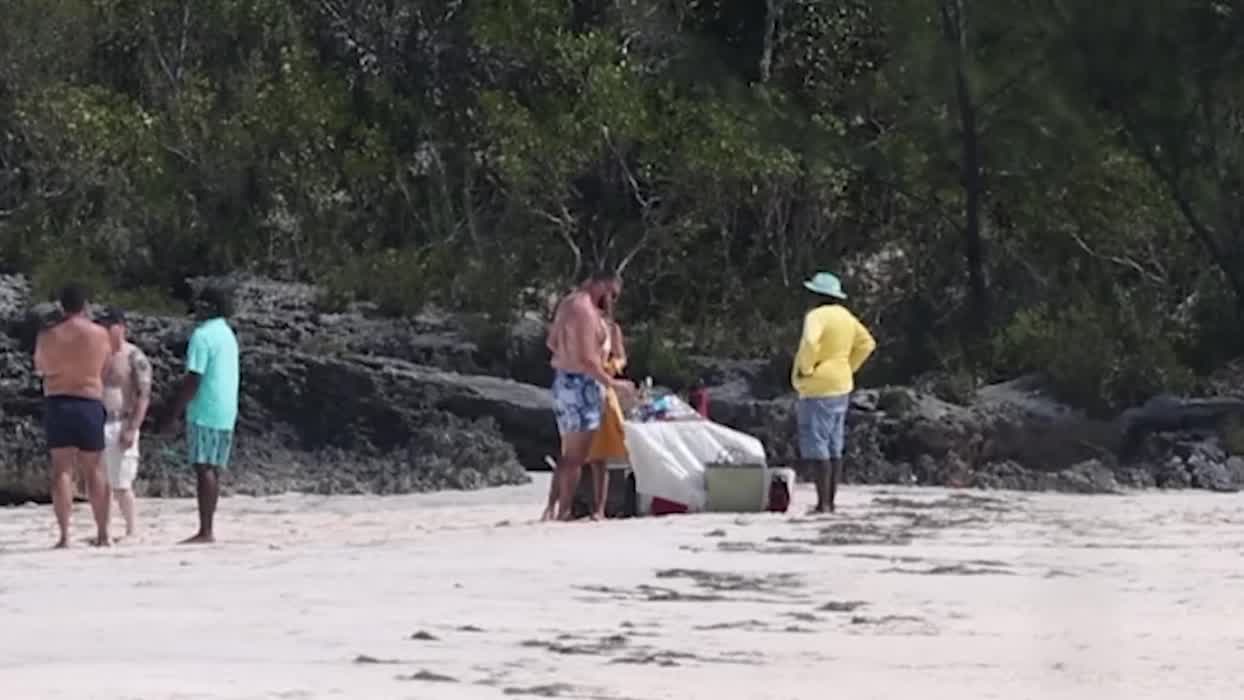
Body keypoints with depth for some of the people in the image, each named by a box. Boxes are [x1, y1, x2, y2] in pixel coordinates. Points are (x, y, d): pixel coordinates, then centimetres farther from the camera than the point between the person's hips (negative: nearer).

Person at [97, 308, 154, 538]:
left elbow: (144, 395, -10)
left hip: (120, 425, -6)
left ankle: (131, 531, 2)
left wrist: (132, 428, -19)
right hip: (97, 424, 6)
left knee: (121, 484, -6)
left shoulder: (135, 358, -5)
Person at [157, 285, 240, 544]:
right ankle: (208, 529, 11)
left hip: (205, 412, -9)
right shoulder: (227, 334, 17)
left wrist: (172, 414, -14)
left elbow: (192, 380, -17)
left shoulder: (203, 335, -12)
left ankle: (205, 531, -14)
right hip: (226, 413, 9)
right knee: (212, 470, 10)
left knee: (204, 469, -10)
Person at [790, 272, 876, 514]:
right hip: (840, 387, 9)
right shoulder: (845, 316, 10)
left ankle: (823, 503, -11)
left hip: (818, 387, -9)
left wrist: (805, 368, -19)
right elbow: (867, 343, 18)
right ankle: (830, 501, 16)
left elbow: (810, 342, -34)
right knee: (834, 446, 13)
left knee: (816, 446, -8)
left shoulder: (817, 316, -16)